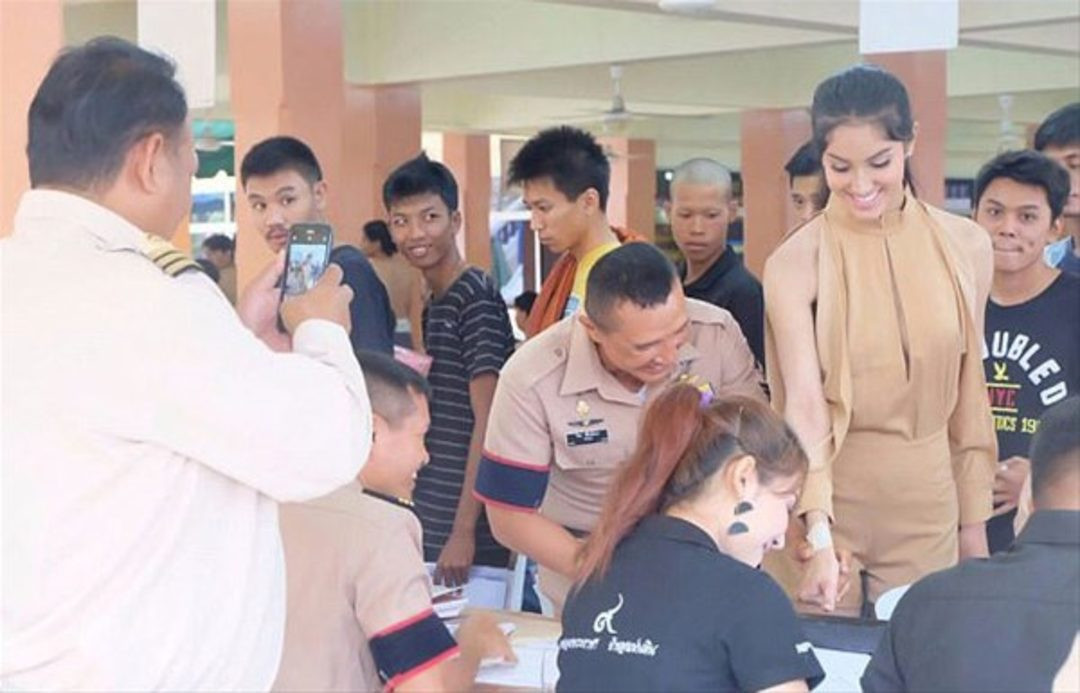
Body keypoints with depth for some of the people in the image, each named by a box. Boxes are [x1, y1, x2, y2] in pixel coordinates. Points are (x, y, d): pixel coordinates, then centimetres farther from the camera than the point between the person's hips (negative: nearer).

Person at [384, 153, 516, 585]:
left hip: (468, 519, -8)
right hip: (431, 517, 8)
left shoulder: (476, 297, -12)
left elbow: (488, 422, -17)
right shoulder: (434, 303, 13)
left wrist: (464, 531, -20)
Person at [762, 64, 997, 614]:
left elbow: (968, 397, 7)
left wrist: (974, 519, 9)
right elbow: (803, 405, -19)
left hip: (928, 507, 3)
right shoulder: (795, 263, -11)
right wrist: (819, 537, -29)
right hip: (822, 499, -3)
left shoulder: (965, 248, 0)